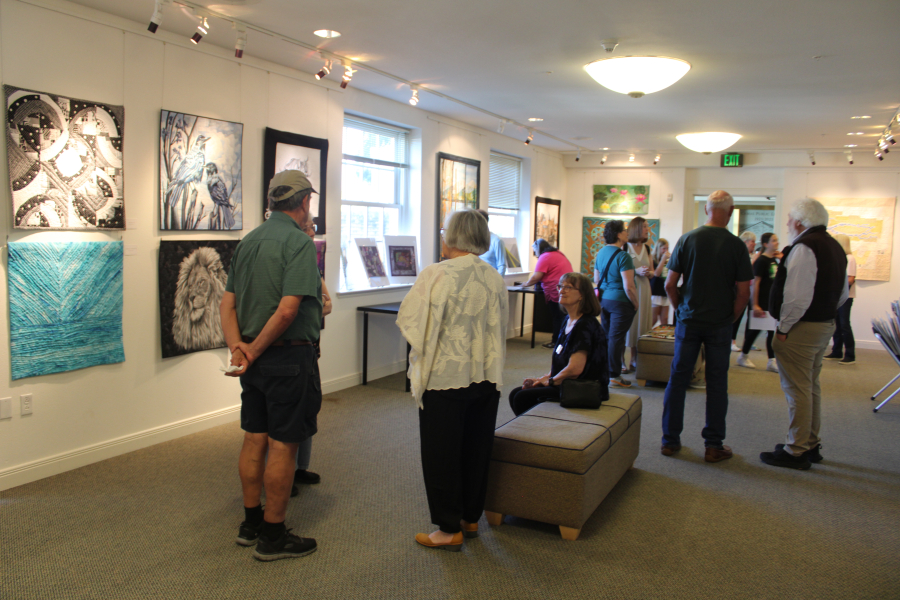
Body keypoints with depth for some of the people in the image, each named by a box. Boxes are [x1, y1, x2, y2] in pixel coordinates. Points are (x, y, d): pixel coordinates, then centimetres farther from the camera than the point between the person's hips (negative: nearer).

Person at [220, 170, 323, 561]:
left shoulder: (248, 241, 10)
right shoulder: (300, 243, -15)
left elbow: (228, 303, 6)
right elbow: (288, 309, -24)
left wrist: (237, 346, -4)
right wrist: (255, 350, -14)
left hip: (255, 358, 8)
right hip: (289, 356, -8)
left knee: (254, 439, 16)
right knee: (283, 446, 2)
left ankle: (251, 522, 30)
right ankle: (273, 536, 13)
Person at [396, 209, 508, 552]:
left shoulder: (436, 275, -16)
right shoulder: (495, 278, 0)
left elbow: (409, 323, -10)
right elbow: (500, 326, 9)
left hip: (445, 377, -5)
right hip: (487, 378, 6)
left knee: (441, 454, 7)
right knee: (477, 450, 17)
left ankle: (449, 529, 15)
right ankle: (470, 518, 30)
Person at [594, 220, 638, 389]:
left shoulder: (601, 253, 7)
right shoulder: (623, 256, -19)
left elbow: (596, 279, 16)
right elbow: (628, 287, -22)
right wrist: (636, 304, -9)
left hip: (604, 299, 8)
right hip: (620, 301, -8)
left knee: (606, 336, 17)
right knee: (616, 338, -2)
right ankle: (614, 376, 5)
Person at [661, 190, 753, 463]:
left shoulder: (687, 239, -4)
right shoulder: (736, 245, -7)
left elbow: (670, 284, -3)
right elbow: (743, 292, -8)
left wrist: (680, 309, 10)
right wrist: (732, 318, 7)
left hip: (688, 320, 1)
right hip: (720, 324, -1)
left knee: (678, 379, 9)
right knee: (716, 384, 7)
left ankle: (670, 440, 15)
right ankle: (714, 445, 14)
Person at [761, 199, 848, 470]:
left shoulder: (803, 247, -19)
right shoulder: (835, 247, 13)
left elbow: (797, 296, -26)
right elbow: (844, 293, 19)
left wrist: (783, 328, -17)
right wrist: (826, 313, 19)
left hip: (801, 327, -10)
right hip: (826, 325, 10)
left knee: (797, 390, -2)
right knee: (811, 387, 19)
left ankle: (796, 452, 5)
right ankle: (811, 445, 29)